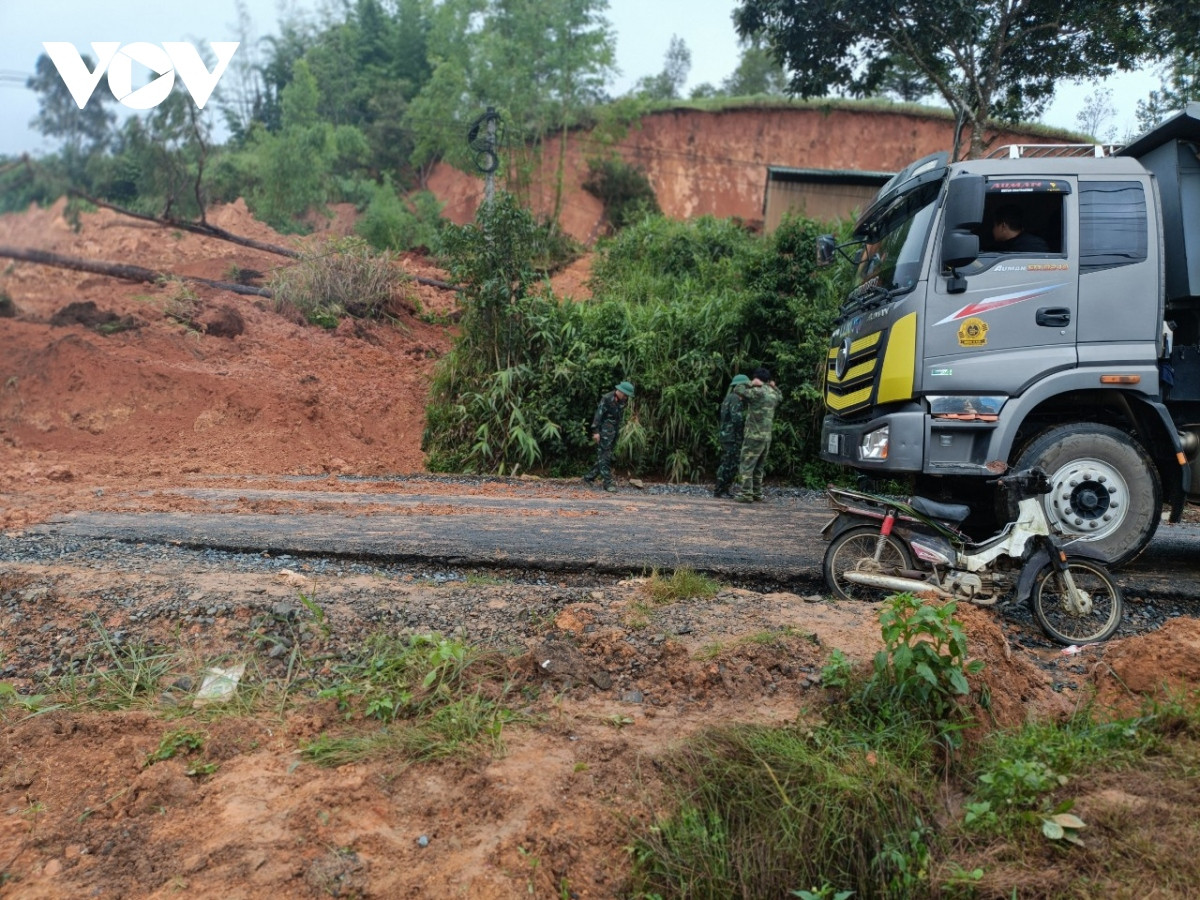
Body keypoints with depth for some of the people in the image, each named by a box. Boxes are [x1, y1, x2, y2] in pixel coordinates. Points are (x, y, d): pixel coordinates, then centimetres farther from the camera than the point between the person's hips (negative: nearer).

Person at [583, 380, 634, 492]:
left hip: (614, 432, 8)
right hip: (605, 432, -8)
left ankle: (589, 477, 19)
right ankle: (607, 482, -6)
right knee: (604, 457, -6)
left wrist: (618, 430, 14)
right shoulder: (607, 399, -12)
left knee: (604, 457, 10)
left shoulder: (622, 401, 9)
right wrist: (596, 431, -19)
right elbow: (598, 414, -15)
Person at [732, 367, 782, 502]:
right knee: (758, 467, 15)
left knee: (746, 465, -3)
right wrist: (773, 386, 20)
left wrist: (751, 384, -1)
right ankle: (757, 493, 18)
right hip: (767, 436, 7)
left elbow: (737, 389, -8)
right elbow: (780, 396, 34)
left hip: (754, 435, -7)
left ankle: (746, 494, -7)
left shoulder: (757, 392, -12)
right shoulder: (773, 394, 10)